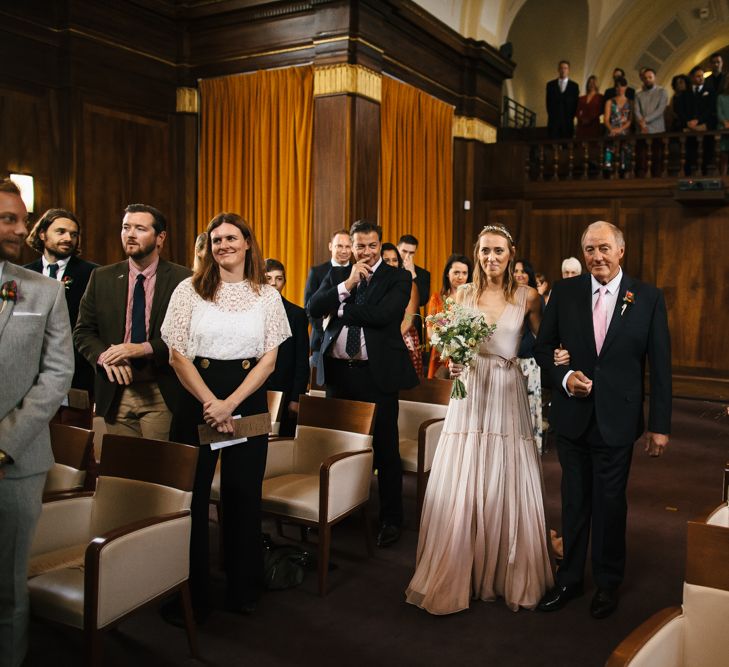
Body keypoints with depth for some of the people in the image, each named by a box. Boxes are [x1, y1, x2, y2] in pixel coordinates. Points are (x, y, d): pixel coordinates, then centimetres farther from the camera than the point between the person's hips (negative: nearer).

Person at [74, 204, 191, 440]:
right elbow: (82, 331, 9)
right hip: (115, 393, 3)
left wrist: (144, 348, -18)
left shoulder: (182, 279, -4)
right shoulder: (102, 278, 8)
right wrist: (104, 356, -11)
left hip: (163, 394, -3)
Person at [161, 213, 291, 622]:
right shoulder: (190, 291, 1)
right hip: (197, 400, -1)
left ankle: (243, 589, 24)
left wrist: (230, 403, -11)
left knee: (244, 495, 8)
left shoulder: (267, 295, 4)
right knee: (191, 496, 3)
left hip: (249, 401, 1)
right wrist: (210, 402, -12)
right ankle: (192, 595, 18)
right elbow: (177, 355, -2)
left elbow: (269, 359, 0)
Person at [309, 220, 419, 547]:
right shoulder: (337, 274, 11)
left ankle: (391, 519, 18)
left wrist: (341, 308, -7)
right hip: (338, 371, 4)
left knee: (385, 448, 3)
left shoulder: (398, 278, -1)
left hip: (377, 373, -4)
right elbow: (314, 308, -2)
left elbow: (382, 315, -18)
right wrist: (347, 284, -12)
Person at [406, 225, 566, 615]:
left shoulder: (527, 297, 1)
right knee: (460, 489, 1)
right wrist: (452, 363, -9)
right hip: (470, 394, 1)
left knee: (507, 487, 3)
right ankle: (455, 576, 16)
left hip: (507, 396, -1)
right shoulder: (464, 294, 6)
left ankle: (507, 576, 22)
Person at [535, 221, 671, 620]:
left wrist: (660, 425, -4)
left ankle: (608, 583, 31)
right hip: (572, 417, 2)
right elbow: (544, 346, 7)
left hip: (617, 420, -1)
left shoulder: (648, 298, -4)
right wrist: (564, 376, -13)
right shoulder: (564, 293, 0)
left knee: (610, 504, 10)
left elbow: (660, 366, -3)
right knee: (574, 501, 14)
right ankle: (569, 579, 31)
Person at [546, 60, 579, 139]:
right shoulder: (550, 85, 12)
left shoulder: (574, 86, 11)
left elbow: (576, 103, 8)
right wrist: (551, 115, 0)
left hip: (568, 121, 0)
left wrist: (571, 117, -2)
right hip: (554, 120, 0)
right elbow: (548, 102, 10)